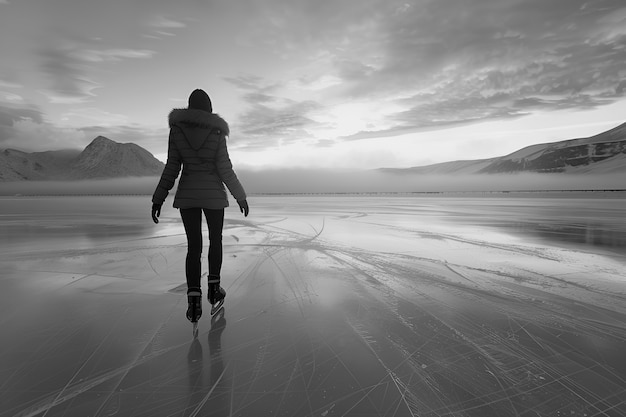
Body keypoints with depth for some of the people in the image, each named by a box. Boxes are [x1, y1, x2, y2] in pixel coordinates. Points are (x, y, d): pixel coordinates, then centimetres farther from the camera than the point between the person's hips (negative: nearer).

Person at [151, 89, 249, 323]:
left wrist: (158, 199, 4)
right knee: (216, 240, 18)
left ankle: (194, 302, -3)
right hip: (213, 195, -2)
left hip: (187, 195, 2)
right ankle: (213, 289, 18)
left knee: (194, 246, 6)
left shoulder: (176, 129, -1)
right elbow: (225, 170, -9)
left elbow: (171, 168, -3)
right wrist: (240, 196, 1)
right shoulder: (217, 133, -7)